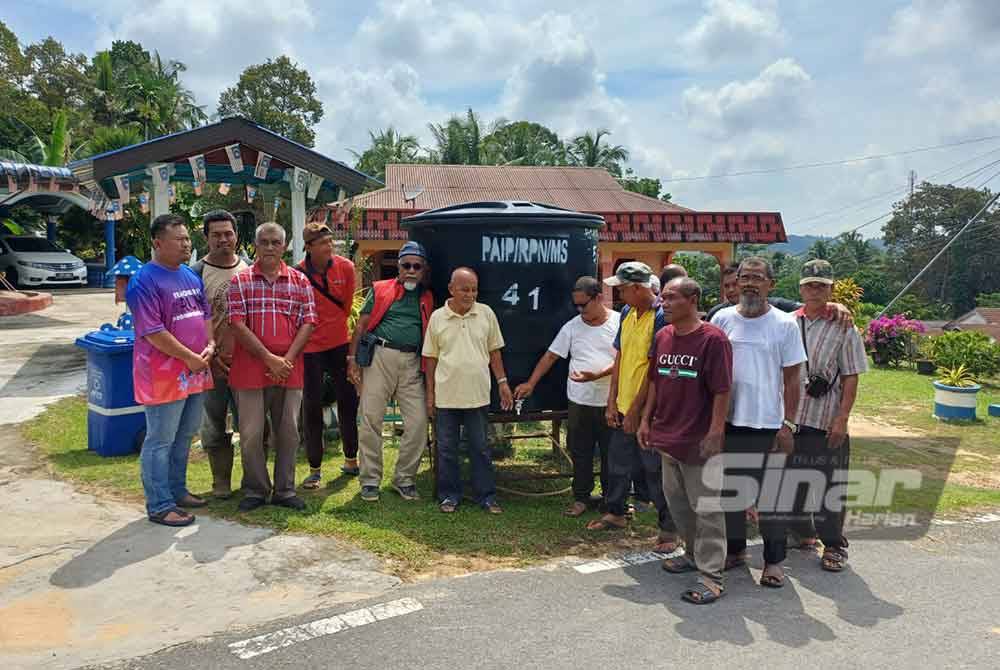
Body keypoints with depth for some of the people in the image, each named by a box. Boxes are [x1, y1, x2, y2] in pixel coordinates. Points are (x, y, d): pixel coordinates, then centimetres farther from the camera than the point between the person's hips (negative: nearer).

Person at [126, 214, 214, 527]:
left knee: (184, 436, 18)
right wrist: (190, 358, -16)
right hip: (164, 373, -8)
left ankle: (177, 490, 33)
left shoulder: (191, 276, 12)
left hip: (195, 371, 8)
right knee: (160, 441, 1)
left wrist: (210, 345, 0)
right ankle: (160, 506, 10)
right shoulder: (145, 281, -14)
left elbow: (205, 313, 18)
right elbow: (153, 332, -19)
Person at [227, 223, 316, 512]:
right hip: (250, 366, -2)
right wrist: (269, 359, -13)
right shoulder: (240, 281, 1)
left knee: (288, 431, 8)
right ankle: (255, 491, 19)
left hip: (289, 367, 2)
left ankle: (284, 490, 21)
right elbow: (237, 325, -7)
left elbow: (308, 323, 2)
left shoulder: (300, 281, 7)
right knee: (251, 433, 3)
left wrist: (287, 360, -9)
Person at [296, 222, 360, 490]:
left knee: (348, 401, 9)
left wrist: (335, 326, 13)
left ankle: (351, 460, 24)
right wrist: (310, 331, -1)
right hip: (311, 347, -3)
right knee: (312, 407, 2)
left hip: (339, 342, 3)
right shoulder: (298, 274, -14)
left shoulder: (345, 268, -4)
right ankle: (315, 468, 13)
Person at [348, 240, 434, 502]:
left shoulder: (427, 298, 17)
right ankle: (370, 480, 11)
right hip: (380, 356, -2)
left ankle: (405, 479, 13)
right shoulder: (381, 290, 10)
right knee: (371, 419, -2)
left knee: (418, 422, -3)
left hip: (412, 363, 2)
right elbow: (361, 325, 7)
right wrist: (352, 359, -2)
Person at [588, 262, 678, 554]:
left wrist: (635, 410, -17)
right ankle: (615, 513, 38)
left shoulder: (661, 317, -17)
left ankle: (669, 528, 17)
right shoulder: (627, 313, 7)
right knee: (618, 463, 19)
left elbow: (655, 369, -19)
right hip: (623, 407, 8)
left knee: (655, 470, 3)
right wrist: (612, 402, 7)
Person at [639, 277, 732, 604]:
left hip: (699, 441, -7)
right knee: (677, 501, 19)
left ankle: (711, 575, 9)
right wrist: (646, 420, 13)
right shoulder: (662, 337, 7)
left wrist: (715, 432, -17)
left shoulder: (713, 339, -14)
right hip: (667, 436, 8)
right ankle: (694, 554, 37)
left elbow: (722, 390, -15)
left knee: (706, 508, 0)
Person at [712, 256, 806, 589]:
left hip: (768, 424, -2)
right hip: (729, 421, 3)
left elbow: (792, 380, -2)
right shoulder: (722, 319, 2)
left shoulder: (785, 324, -3)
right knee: (730, 489, 14)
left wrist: (789, 424, -7)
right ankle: (735, 549, 31)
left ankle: (774, 560, 18)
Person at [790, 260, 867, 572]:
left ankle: (834, 545, 18)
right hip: (790, 419, 4)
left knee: (829, 486, 3)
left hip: (827, 423, -4)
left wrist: (842, 419, -11)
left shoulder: (844, 328, -4)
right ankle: (800, 532, 33)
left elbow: (851, 378, -5)